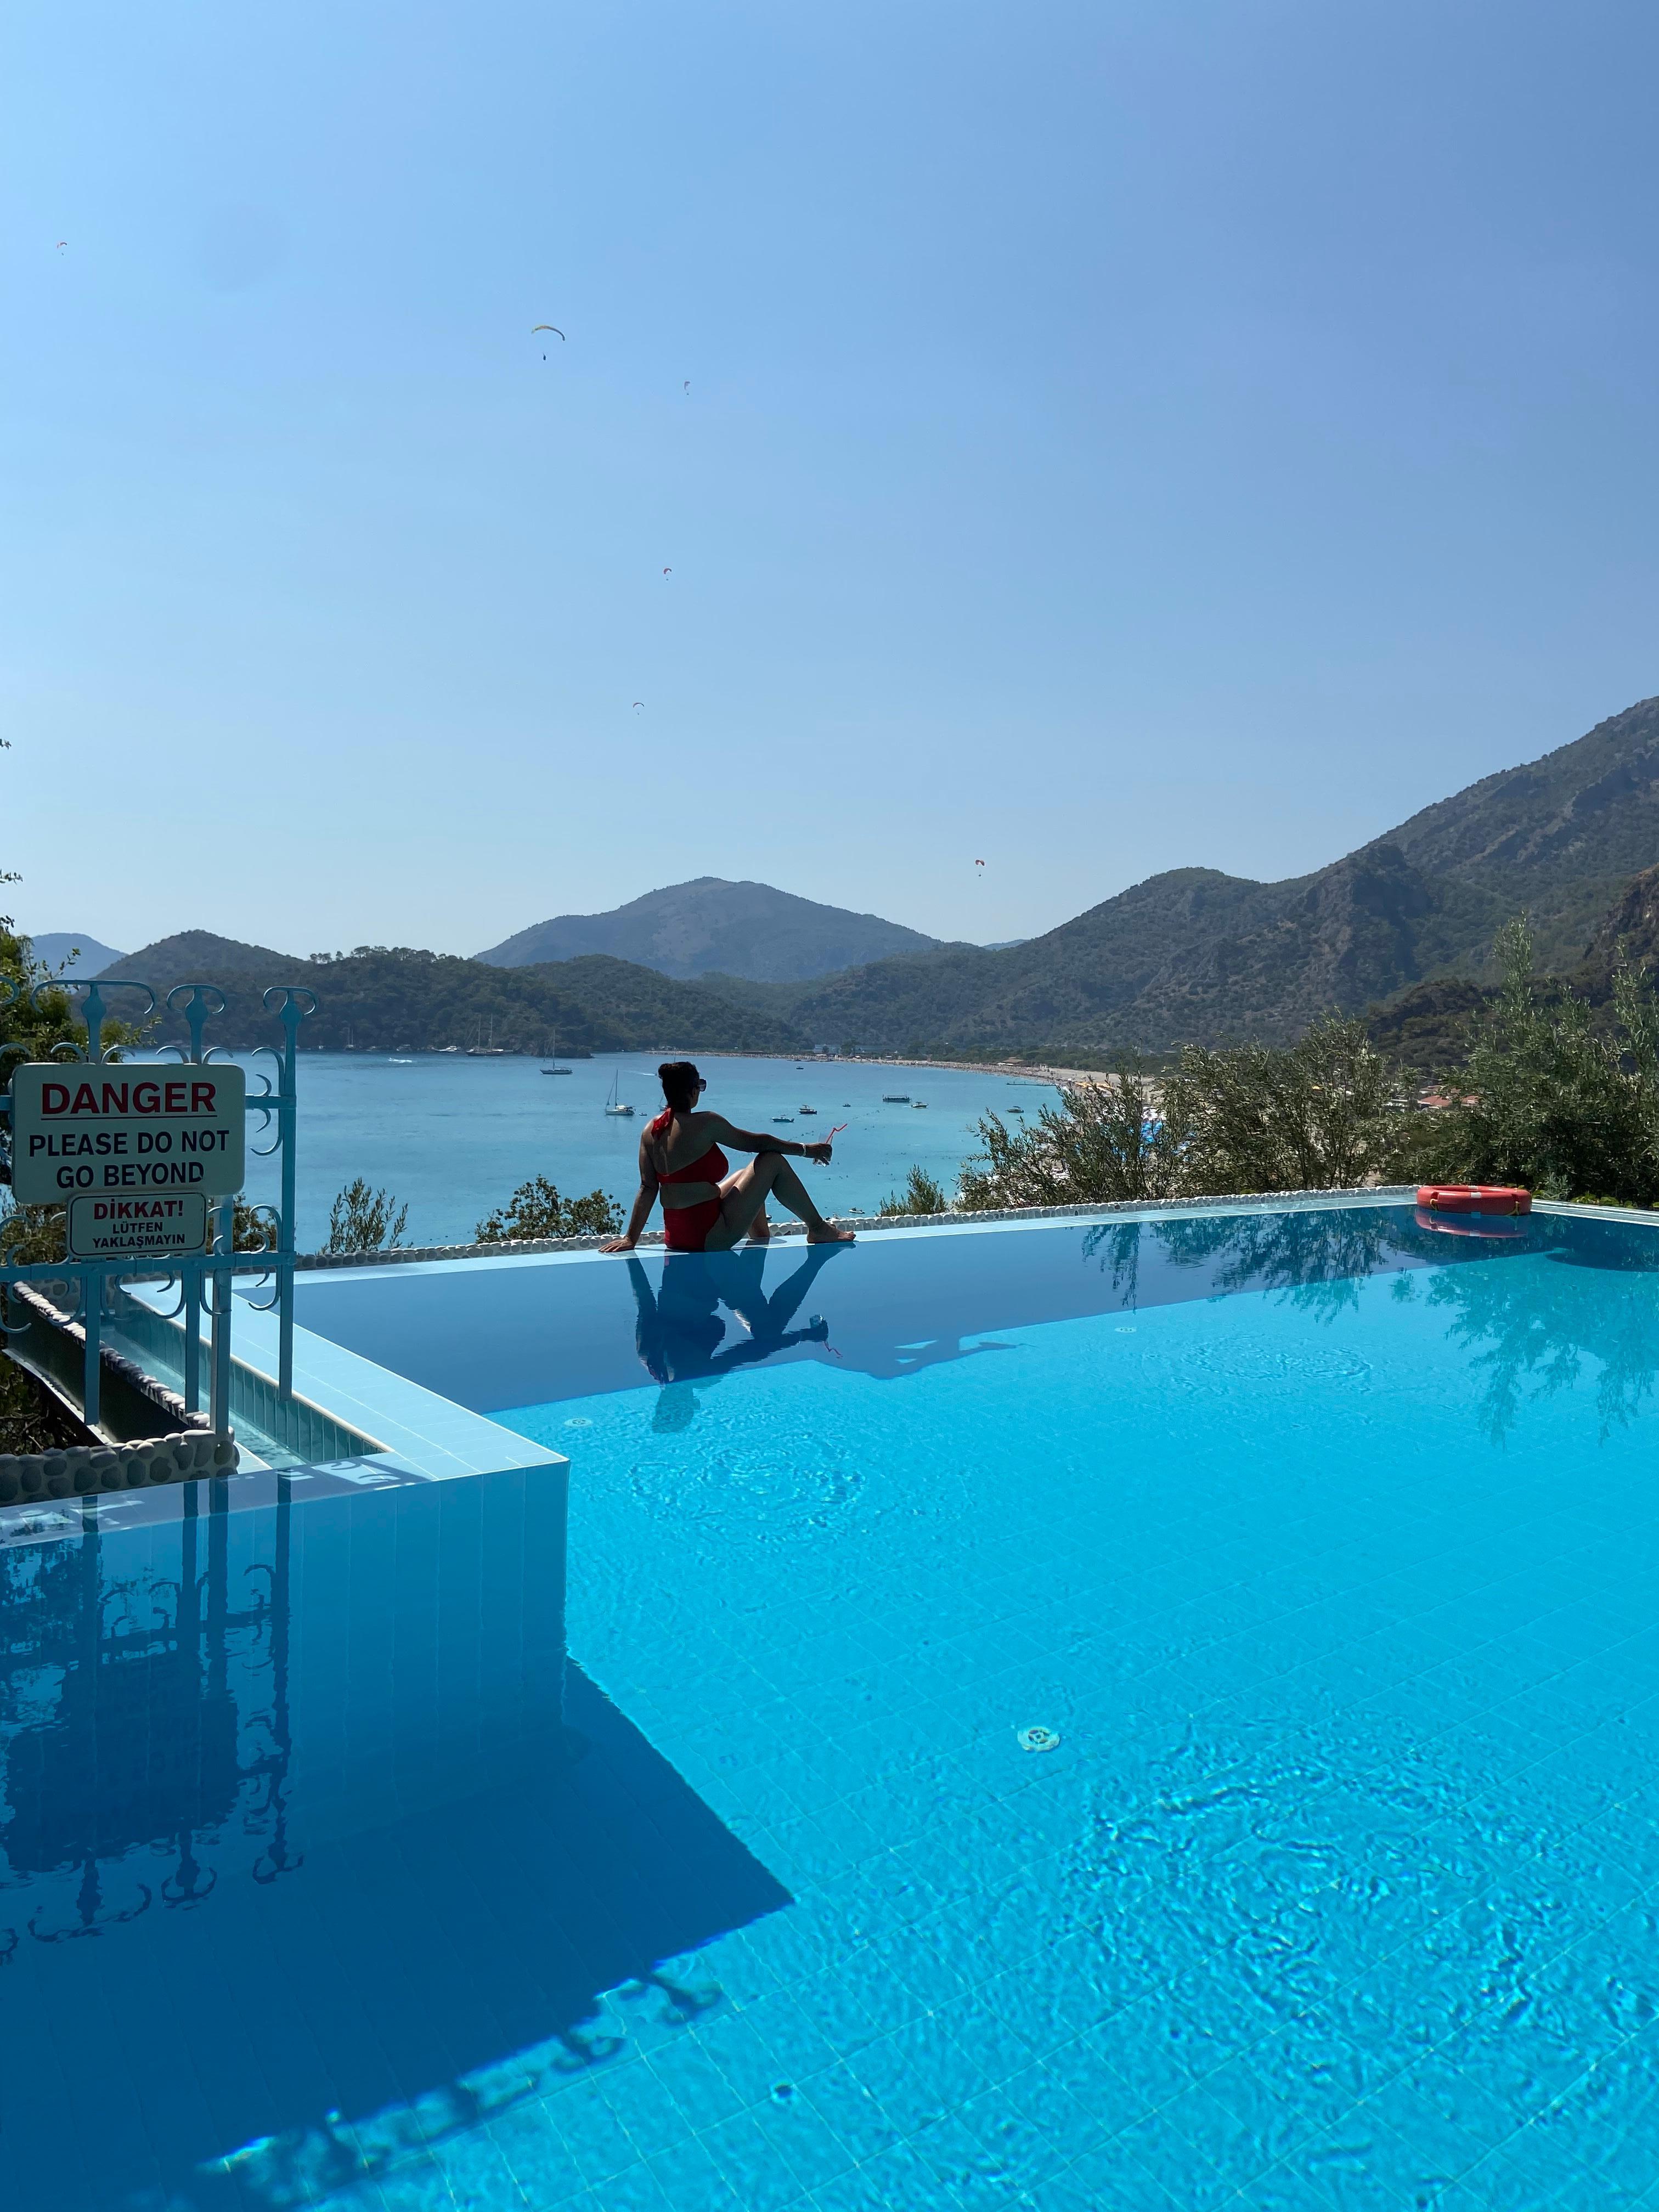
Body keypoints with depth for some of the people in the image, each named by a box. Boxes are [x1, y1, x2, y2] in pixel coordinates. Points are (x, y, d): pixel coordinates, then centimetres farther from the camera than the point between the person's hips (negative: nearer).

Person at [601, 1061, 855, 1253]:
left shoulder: (651, 1129, 2)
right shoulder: (705, 1124, -18)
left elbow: (647, 1188, 2)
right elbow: (755, 1142, -7)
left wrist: (630, 1238, 6)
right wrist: (805, 1149, 6)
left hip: (675, 1235, 8)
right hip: (711, 1236, -8)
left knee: (744, 1176, 29)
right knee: (772, 1161, 1)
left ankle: (762, 1239, 45)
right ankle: (819, 1229, 12)